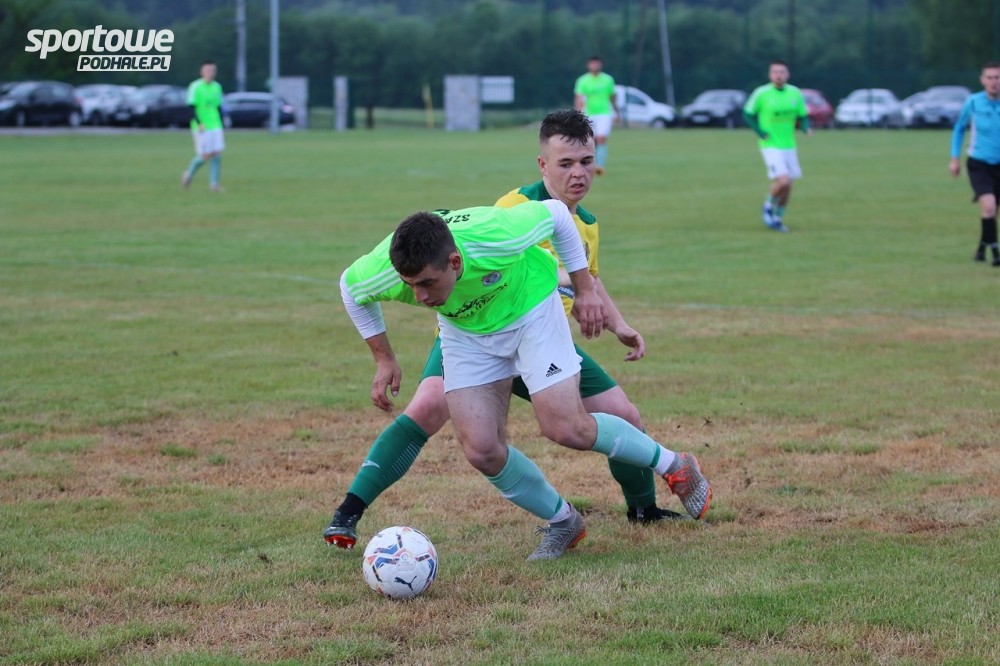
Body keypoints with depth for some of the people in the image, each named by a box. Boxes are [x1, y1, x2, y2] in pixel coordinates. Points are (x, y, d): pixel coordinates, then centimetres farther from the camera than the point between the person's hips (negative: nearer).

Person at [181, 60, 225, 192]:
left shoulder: (216, 87, 10)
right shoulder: (195, 87, -9)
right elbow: (191, 107, -12)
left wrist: (221, 125, 16)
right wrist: (199, 124, -22)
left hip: (216, 126, 6)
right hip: (201, 127, -6)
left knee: (217, 154, -4)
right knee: (205, 156, -6)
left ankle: (214, 184, 0)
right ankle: (189, 173, 19)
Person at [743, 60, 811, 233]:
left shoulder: (795, 93, 1)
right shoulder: (761, 93, -9)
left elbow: (802, 116, 10)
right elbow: (748, 114, -1)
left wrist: (807, 128, -12)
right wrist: (761, 132, -12)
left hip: (789, 145, 5)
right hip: (770, 146, -5)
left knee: (787, 186, 8)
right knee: (783, 181, -19)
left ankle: (778, 219, 27)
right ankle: (768, 207, 10)